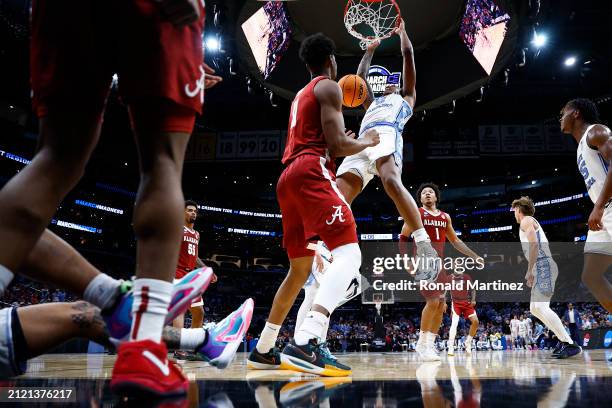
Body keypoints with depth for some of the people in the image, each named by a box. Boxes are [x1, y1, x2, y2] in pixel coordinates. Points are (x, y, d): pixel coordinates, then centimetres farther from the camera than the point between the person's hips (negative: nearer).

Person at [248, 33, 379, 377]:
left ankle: (263, 349, 20)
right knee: (349, 253, -19)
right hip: (311, 172, -9)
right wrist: (367, 142, 10)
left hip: (289, 179, 9)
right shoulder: (329, 87, 2)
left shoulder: (301, 96, 30)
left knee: (300, 269, 15)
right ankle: (305, 344, -36)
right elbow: (337, 145, -9)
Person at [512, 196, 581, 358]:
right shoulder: (532, 222, 28)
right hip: (542, 268, 10)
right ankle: (564, 340, 10)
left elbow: (534, 244, -16)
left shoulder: (526, 221, -2)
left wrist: (529, 271, -17)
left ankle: (570, 344, -22)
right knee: (534, 308, 11)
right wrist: (532, 273, 22)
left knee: (541, 307, -20)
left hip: (543, 266, -10)